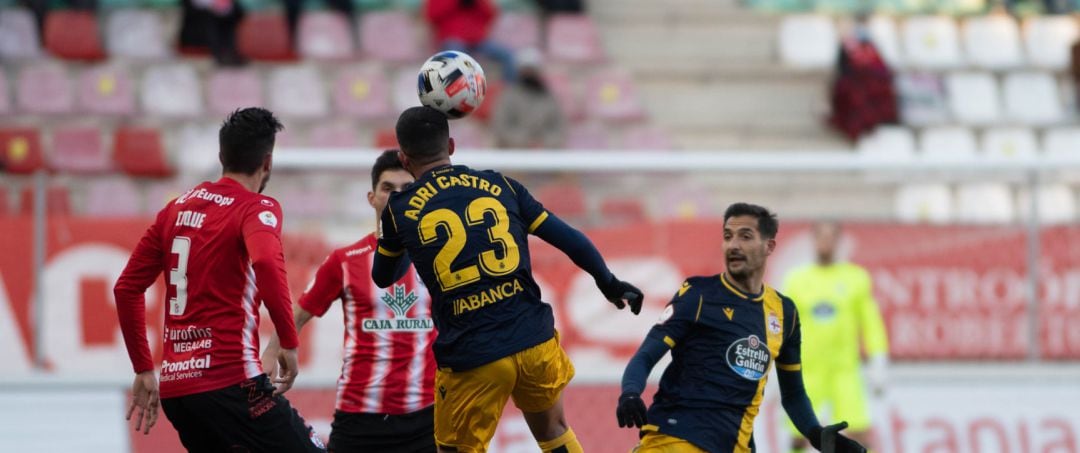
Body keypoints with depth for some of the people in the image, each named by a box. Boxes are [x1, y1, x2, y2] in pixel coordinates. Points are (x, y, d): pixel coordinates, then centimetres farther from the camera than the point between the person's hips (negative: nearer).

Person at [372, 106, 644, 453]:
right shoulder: (499, 185, 6)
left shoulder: (400, 210, 2)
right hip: (534, 340, 3)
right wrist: (609, 283, 24)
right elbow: (569, 239, 9)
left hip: (470, 358, -3)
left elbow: (383, 277, 21)